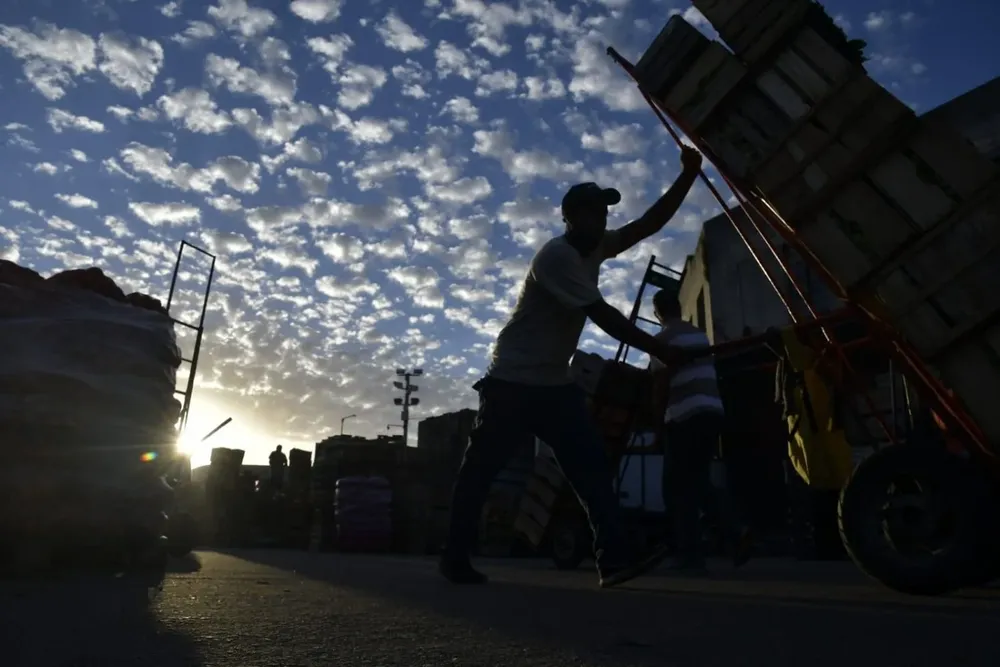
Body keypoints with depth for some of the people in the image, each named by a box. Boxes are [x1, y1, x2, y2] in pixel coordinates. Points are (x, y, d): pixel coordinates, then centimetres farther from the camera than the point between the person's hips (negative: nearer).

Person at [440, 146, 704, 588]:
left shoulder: (595, 249, 8)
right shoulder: (556, 256, -19)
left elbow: (649, 224, 7)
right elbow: (604, 317, -22)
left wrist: (688, 174, -1)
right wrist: (658, 350, -18)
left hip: (555, 382, 8)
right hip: (513, 381, -8)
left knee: (592, 465, -5)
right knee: (481, 471, 0)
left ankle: (613, 557, -7)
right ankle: (455, 558, 13)